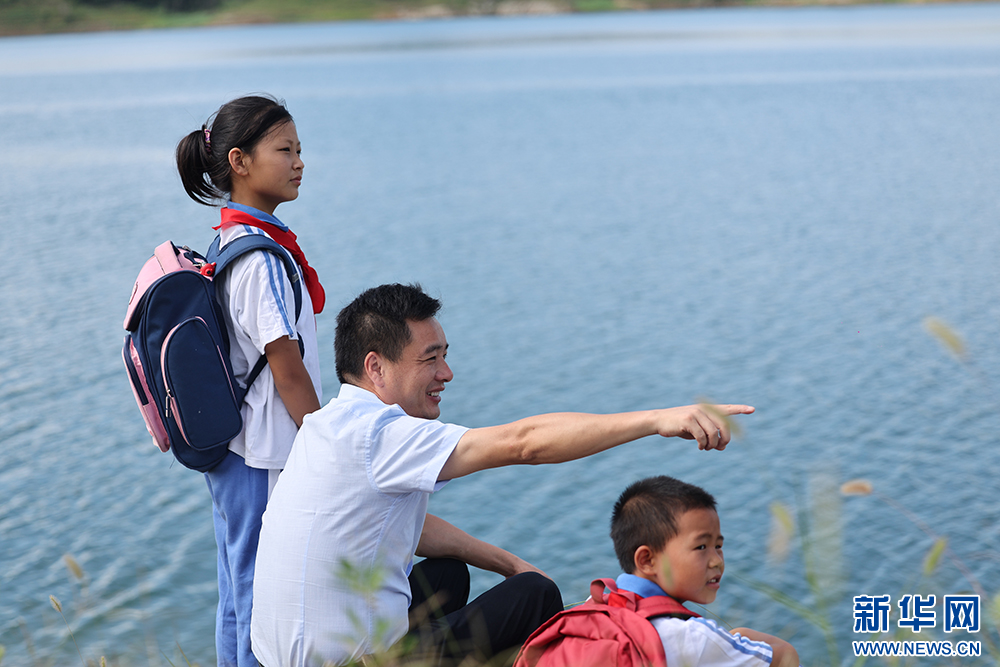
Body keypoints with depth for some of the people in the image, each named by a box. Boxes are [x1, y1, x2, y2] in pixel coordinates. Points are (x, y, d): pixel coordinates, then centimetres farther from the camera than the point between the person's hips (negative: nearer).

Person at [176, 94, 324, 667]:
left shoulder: (229, 243, 10)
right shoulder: (261, 258, -19)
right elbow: (288, 370, -19)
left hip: (231, 448, 10)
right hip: (265, 462, -10)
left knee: (240, 597, 18)